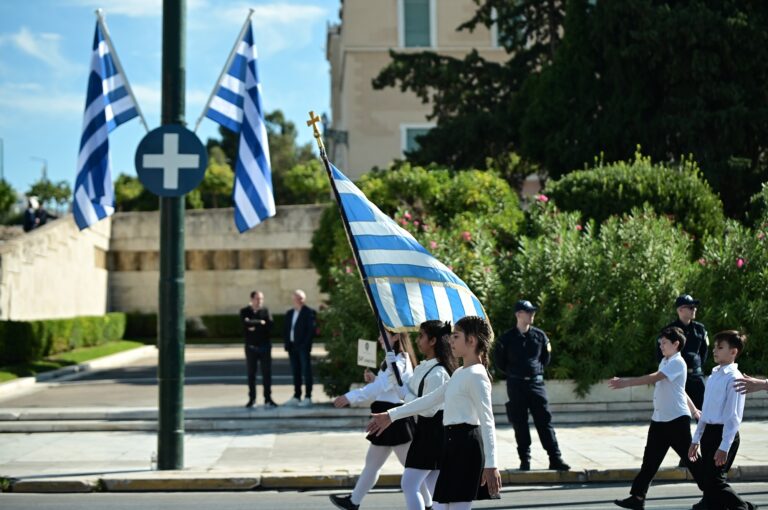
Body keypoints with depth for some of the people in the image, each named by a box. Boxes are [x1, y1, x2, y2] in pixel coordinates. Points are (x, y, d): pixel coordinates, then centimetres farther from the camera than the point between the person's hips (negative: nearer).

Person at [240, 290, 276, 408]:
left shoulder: (265, 311, 4)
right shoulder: (244, 311, 2)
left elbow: (270, 325, -12)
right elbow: (245, 324, -18)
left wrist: (254, 327, -14)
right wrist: (261, 323, -14)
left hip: (265, 346, 0)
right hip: (251, 347, 0)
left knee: (267, 372, -2)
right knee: (251, 373, 6)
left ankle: (267, 399, 2)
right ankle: (252, 398, 16)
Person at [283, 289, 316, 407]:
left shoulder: (309, 312, -3)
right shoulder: (289, 313, 16)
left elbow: (311, 329, -9)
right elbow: (285, 329, 17)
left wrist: (306, 344, -14)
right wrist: (287, 343, 4)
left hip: (303, 347, -6)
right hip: (292, 347, 6)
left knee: (306, 372, -5)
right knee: (296, 372, 8)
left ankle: (308, 397, -4)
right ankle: (296, 397, 13)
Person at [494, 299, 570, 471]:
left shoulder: (539, 335, 4)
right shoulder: (507, 338, -2)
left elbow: (545, 357, 18)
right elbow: (499, 362, 7)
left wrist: (538, 370, 9)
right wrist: (514, 373, 7)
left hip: (536, 382, 1)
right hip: (516, 385, -1)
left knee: (544, 420, -2)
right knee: (520, 423, 2)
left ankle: (555, 459, -3)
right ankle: (525, 459, 9)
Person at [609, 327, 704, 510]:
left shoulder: (677, 363, -13)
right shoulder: (665, 362, 16)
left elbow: (653, 378, -26)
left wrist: (626, 382, -31)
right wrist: (693, 409, 30)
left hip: (676, 419, -8)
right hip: (659, 419, 9)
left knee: (690, 458, 0)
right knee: (650, 459, 5)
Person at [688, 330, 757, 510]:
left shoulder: (733, 378, -12)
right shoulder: (713, 376, 14)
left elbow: (734, 416, -17)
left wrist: (724, 447, -20)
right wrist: (696, 440, 20)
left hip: (724, 433, -9)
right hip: (709, 432, 9)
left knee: (713, 481, -11)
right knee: (705, 481, 8)